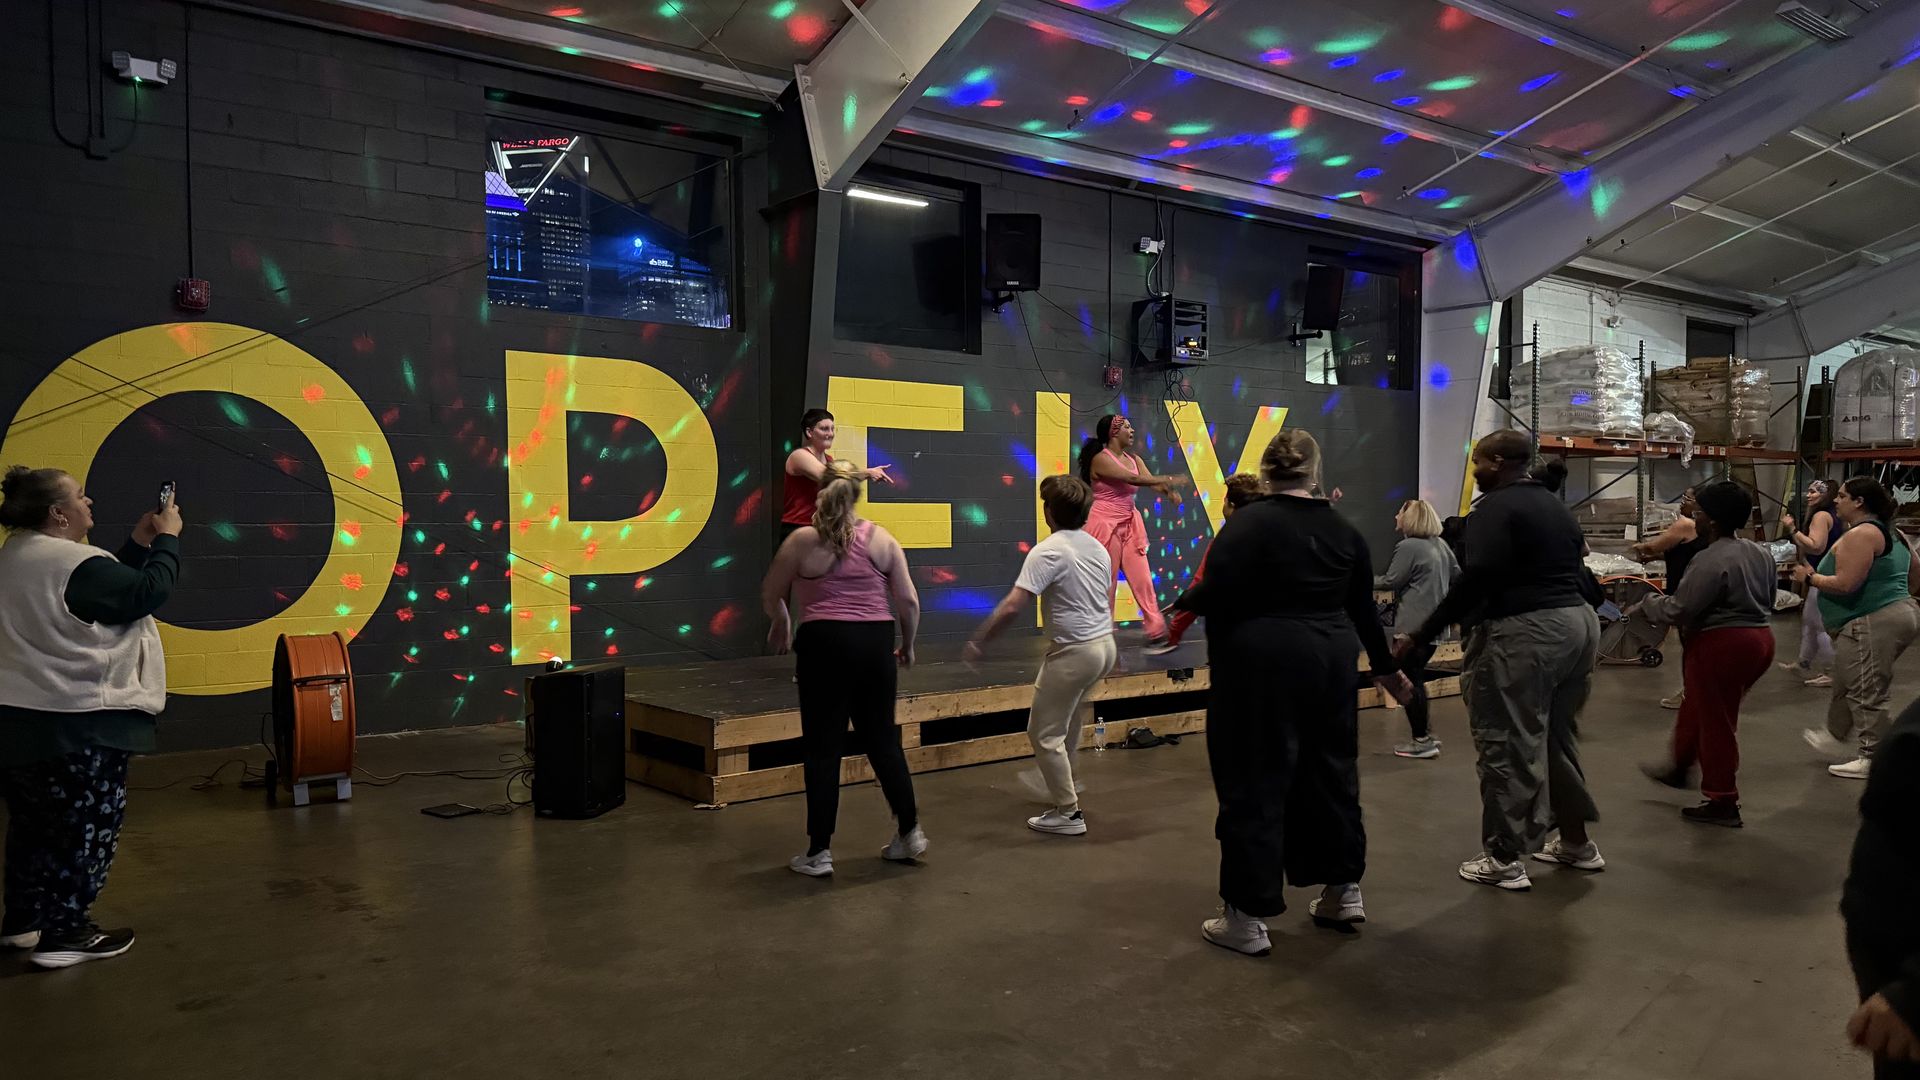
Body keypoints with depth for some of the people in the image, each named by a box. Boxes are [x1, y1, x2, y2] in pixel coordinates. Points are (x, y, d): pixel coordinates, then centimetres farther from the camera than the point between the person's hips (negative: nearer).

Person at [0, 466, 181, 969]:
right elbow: (148, 593, -17)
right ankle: (64, 935, 10)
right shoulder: (74, 565, -22)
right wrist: (166, 539, -6)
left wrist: (139, 543, 8)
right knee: (88, 830, 3)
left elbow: (112, 588, 13)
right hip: (74, 726, -10)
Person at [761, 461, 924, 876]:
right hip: (875, 643, 3)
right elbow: (909, 601, 3)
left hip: (825, 644, -3)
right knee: (882, 738, 16)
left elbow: (770, 596, 8)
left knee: (822, 747, 5)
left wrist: (781, 623, 29)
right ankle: (910, 833, 25)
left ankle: (820, 853, 11)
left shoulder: (803, 540, -1)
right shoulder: (882, 539, 5)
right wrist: (907, 646, 19)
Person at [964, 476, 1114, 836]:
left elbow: (1012, 606, -24)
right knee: (1067, 718, 29)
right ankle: (1061, 780, 45)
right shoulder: (1097, 547, 8)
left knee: (1044, 733, 3)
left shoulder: (1048, 552, -17)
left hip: (1074, 652, -9)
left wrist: (978, 641, -16)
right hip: (1105, 645, 9)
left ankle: (1068, 813, 8)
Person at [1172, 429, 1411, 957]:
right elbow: (1363, 609, 15)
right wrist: (1386, 669, 27)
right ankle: (1344, 891, 32)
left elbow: (1214, 594, -20)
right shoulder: (1343, 529, 8)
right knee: (1330, 773, 19)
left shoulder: (1248, 522, -10)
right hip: (1329, 662, 6)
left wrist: (1187, 598, 3)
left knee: (1255, 784, 1)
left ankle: (1248, 918, 7)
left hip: (1262, 666, -6)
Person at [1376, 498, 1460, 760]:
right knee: (1416, 678, 17)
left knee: (1409, 681, -2)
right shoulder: (1441, 545, 13)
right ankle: (1427, 736, 19)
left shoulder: (1408, 547, -14)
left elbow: (1390, 582, -12)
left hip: (1413, 625, -9)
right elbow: (1457, 576, 19)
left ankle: (1421, 741, 1)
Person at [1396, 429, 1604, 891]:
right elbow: (1574, 566, 19)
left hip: (1524, 632, -10)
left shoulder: (1494, 508, -10)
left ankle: (1505, 861, 1)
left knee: (1509, 746, -3)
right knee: (1556, 736, 22)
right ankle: (1576, 841, 32)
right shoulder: (1555, 504, 18)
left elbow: (1476, 581, -22)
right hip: (1580, 621, 10)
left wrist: (1419, 637, -21)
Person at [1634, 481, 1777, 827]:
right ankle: (1679, 766, 39)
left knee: (1715, 721, 2)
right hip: (1759, 639, 10)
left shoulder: (1711, 560, -22)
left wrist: (1647, 604, -5)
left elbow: (1678, 610, -22)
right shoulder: (1760, 553, 9)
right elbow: (1767, 598, 19)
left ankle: (1723, 803, 12)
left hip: (1721, 646, -10)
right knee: (1697, 704, 24)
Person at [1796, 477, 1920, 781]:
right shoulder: (1889, 533, 16)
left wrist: (1810, 578, -8)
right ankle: (1836, 737, 37)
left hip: (1872, 624, -11)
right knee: (1847, 685, 23)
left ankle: (1874, 760, 4)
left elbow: (1845, 584, -23)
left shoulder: (1860, 535, -17)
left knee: (1866, 694, -3)